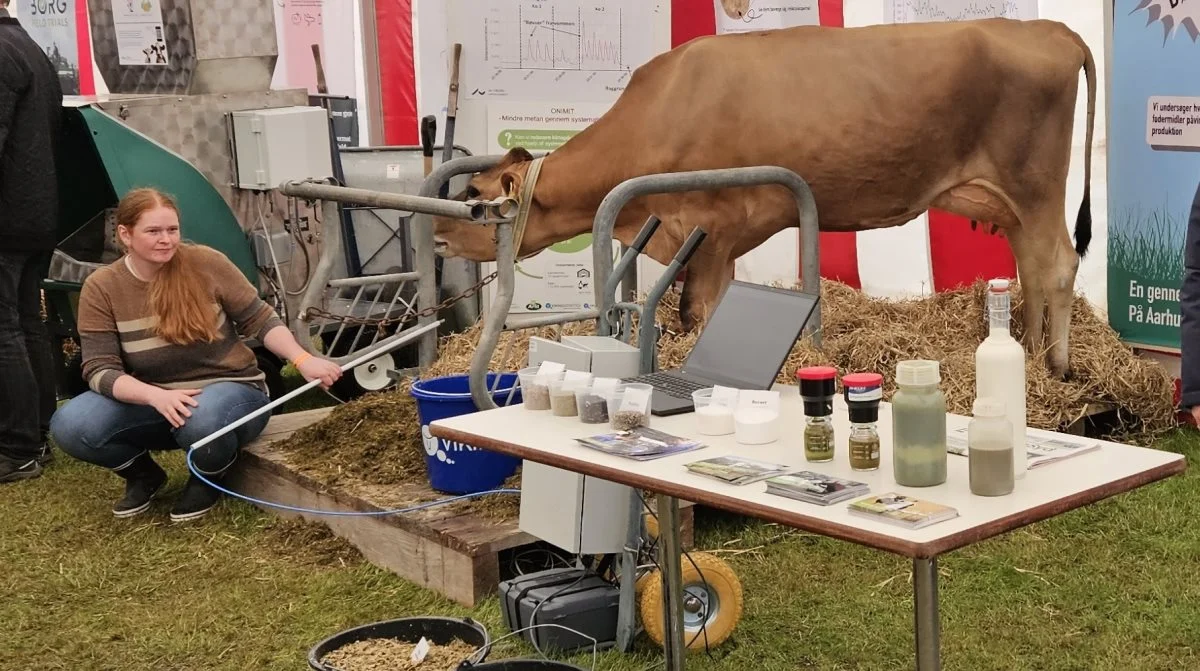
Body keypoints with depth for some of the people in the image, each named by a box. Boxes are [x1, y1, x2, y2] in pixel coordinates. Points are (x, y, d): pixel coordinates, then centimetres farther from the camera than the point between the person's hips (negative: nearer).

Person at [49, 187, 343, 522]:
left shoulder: (206, 263, -13)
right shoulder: (100, 288, -9)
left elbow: (259, 319, -4)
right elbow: (99, 370, -14)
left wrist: (303, 360, -20)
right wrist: (155, 395, -32)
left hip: (231, 389, -2)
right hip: (153, 403, 2)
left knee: (202, 420, -40)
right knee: (69, 426, -24)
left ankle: (208, 479, -2)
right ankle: (143, 476, 7)